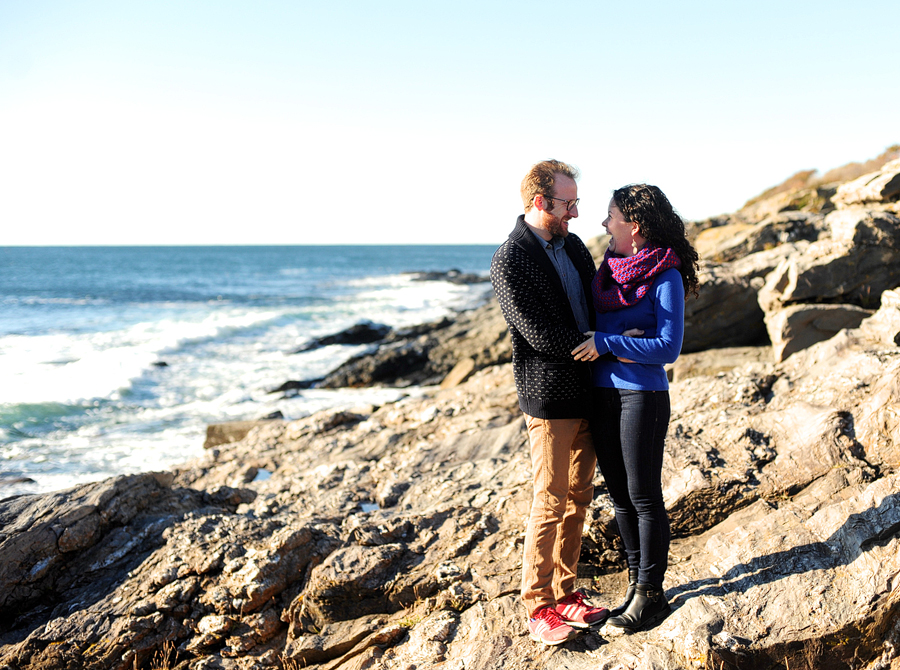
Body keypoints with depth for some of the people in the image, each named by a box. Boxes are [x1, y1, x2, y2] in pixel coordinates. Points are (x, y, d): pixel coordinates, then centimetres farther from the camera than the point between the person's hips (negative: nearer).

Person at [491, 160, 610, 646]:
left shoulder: (572, 245, 10)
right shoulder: (510, 262, -14)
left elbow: (598, 304, 18)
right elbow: (542, 334, -19)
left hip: (589, 395, 8)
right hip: (550, 399, -8)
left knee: (578, 498, 13)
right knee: (551, 503, 0)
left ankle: (564, 594, 26)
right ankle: (538, 606, 15)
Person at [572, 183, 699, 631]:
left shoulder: (666, 276, -11)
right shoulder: (609, 268, 9)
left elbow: (669, 348, -15)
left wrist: (606, 343, -18)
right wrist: (621, 345, -4)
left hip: (643, 395, -7)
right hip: (602, 393, 7)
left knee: (643, 497, 3)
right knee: (619, 494, 14)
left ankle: (650, 594, 15)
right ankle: (636, 582, 27)